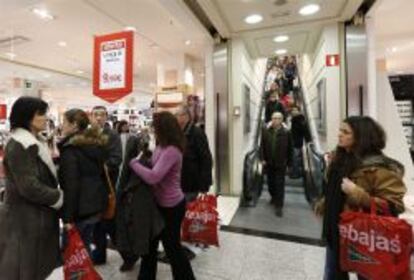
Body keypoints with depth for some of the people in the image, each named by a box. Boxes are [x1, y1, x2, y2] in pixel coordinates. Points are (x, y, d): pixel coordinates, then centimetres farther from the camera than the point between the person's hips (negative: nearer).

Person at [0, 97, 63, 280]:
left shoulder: (34, 142, 9)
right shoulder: (19, 146, -21)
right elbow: (29, 187, -25)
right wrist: (59, 197, -14)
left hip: (36, 215, 9)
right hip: (24, 219, -9)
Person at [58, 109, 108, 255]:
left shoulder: (70, 149, -15)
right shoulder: (96, 145, 8)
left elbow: (70, 185, -19)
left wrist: (68, 216, -15)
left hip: (80, 208, -7)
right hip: (96, 204, 8)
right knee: (84, 246, 21)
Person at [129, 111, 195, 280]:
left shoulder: (172, 151, -27)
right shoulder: (162, 147, 3)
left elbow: (153, 177, -32)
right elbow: (153, 167, 6)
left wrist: (133, 162, -21)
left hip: (171, 206, -9)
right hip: (160, 202, 9)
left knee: (171, 246, 12)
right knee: (150, 242, 23)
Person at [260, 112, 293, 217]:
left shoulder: (286, 133, -7)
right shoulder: (266, 132, 0)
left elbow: (290, 149, -2)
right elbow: (262, 146, 3)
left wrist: (289, 163, -2)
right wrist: (263, 159, -5)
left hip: (281, 164, -3)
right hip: (269, 163, 3)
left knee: (279, 185, 0)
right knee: (270, 183, 16)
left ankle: (279, 206, 10)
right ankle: (274, 198, 41)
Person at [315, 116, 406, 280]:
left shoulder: (379, 168, -22)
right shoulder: (339, 158, 2)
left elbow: (394, 206, -26)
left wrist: (356, 193, -33)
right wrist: (324, 204, 16)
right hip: (335, 229, 7)